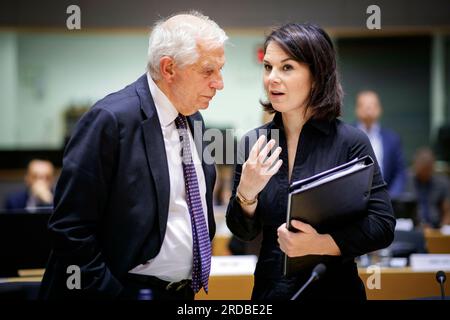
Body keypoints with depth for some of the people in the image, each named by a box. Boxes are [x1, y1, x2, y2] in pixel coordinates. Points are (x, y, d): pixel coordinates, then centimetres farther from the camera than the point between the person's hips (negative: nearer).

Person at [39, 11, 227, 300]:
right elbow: (72, 229, -19)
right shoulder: (111, 120, -17)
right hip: (125, 289, -7)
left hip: (184, 291, 7)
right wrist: (110, 293, -19)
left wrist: (197, 274, 10)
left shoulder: (193, 119, 7)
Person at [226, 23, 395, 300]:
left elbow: (383, 227, -13)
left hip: (333, 290, -3)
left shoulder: (351, 142, -12)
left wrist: (319, 243, -24)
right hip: (269, 289, 3)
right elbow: (243, 232, 1)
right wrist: (246, 194, -18)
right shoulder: (254, 143, -1)